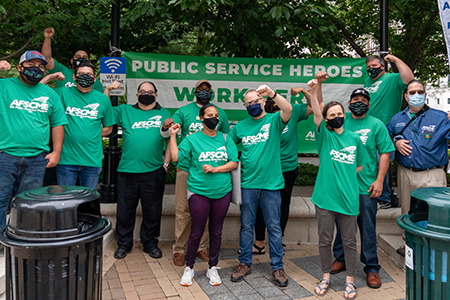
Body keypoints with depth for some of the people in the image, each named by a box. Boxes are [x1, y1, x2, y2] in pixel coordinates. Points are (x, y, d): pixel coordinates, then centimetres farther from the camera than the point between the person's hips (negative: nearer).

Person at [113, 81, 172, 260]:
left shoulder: (164, 114, 12)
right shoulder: (125, 111, 12)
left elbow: (170, 140, 12)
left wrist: (166, 162, 3)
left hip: (154, 171, 0)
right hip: (127, 170, 0)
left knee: (153, 211, 10)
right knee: (125, 210, 10)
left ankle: (150, 243, 27)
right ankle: (123, 244, 27)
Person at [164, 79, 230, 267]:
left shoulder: (220, 113, 10)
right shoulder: (184, 111, 5)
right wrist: (166, 127, -28)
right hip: (186, 168, -2)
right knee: (183, 210, 2)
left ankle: (201, 246, 24)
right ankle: (179, 249, 15)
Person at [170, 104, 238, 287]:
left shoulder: (225, 139, 7)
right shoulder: (192, 139, 2)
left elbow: (234, 163, 1)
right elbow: (175, 157, -7)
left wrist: (215, 169, -12)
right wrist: (173, 135, -8)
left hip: (222, 192, 2)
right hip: (199, 191, -2)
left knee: (216, 232, 11)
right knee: (196, 232, 3)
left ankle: (213, 268, 28)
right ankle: (189, 268, 23)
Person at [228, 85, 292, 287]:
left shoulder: (273, 120, 0)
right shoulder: (240, 126, 11)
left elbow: (288, 109, -20)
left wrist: (272, 93, -33)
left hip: (271, 184, -3)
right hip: (247, 184, 3)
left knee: (274, 227, 7)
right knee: (246, 226, 12)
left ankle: (277, 266, 20)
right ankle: (244, 263, 26)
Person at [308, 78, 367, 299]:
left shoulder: (354, 139, 7)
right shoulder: (324, 136, 0)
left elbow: (359, 166, 19)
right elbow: (316, 115, -19)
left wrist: (345, 176, 5)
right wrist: (313, 92, -32)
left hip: (348, 197, 2)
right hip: (325, 196, -1)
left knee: (349, 241, 10)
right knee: (325, 240, 10)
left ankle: (349, 280, 27)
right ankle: (326, 277, 28)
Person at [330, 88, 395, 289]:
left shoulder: (376, 125, 3)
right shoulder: (341, 121, 7)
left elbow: (385, 153, 1)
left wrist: (379, 180, -7)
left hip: (366, 186, -2)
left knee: (367, 227, 4)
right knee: (341, 224, 14)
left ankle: (372, 268, 17)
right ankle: (340, 259, 31)